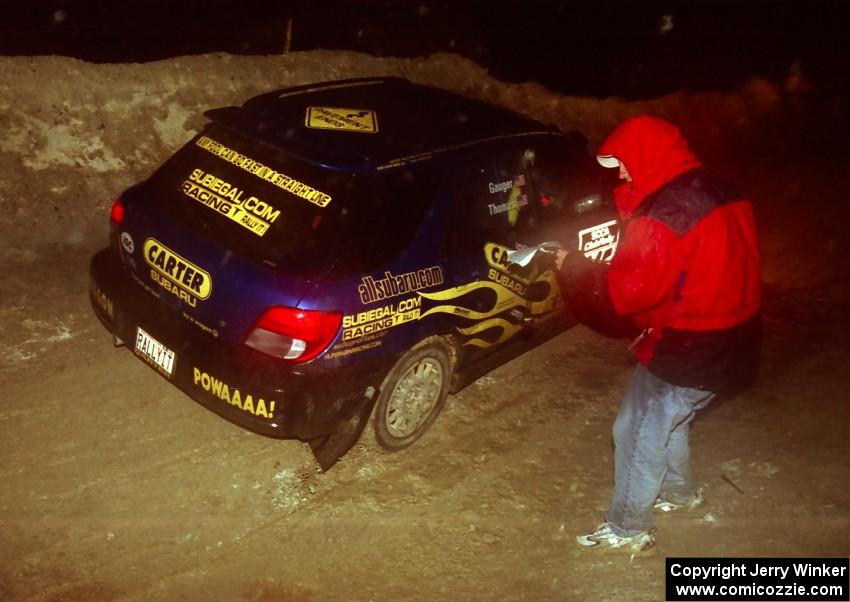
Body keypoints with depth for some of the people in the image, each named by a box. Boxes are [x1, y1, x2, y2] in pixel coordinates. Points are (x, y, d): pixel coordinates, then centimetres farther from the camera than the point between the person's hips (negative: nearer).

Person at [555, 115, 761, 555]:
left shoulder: (664, 217, -26)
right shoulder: (721, 193, 3)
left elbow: (623, 291, -25)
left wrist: (573, 267, -8)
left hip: (687, 354, -9)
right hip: (732, 342, 9)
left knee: (639, 435, 8)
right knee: (665, 419, 29)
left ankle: (627, 530, 23)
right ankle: (680, 491, 49)